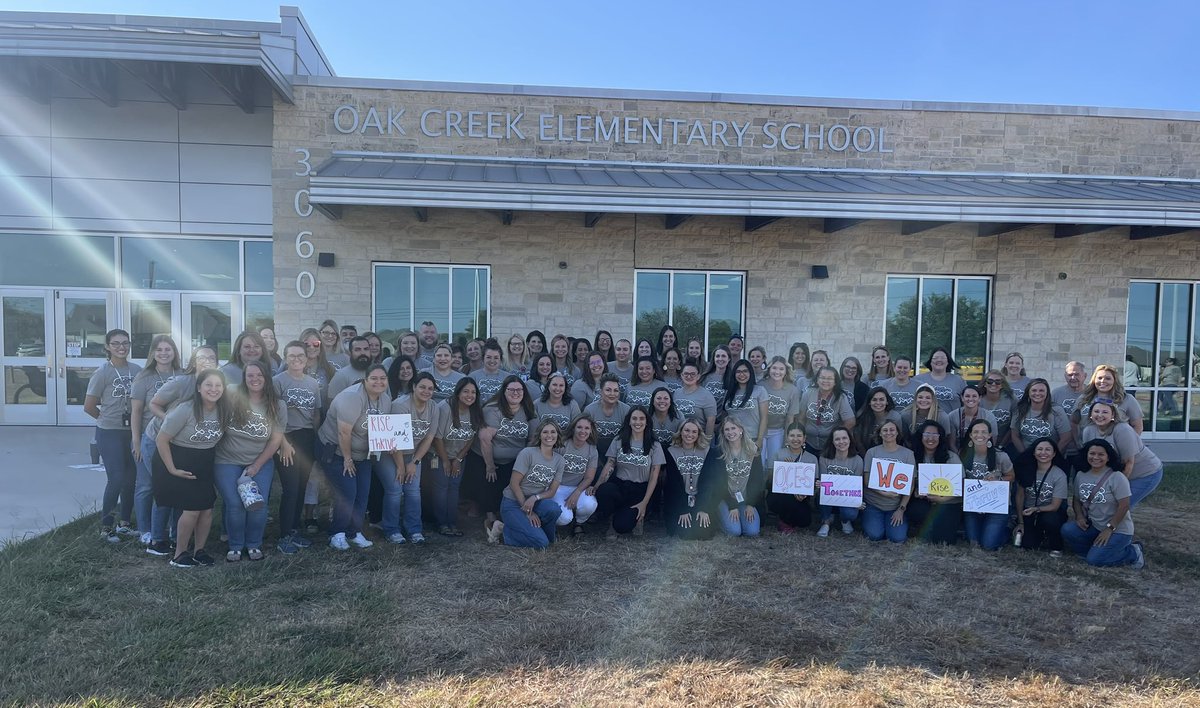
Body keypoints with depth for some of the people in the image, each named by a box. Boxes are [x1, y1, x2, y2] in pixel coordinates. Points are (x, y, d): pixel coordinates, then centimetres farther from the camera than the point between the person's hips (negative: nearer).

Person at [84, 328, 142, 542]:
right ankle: (106, 527, 7)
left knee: (131, 478, 9)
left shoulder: (136, 370, 3)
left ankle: (124, 523, 23)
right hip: (110, 434, -4)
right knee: (116, 479, -7)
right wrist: (109, 418, 6)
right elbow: (89, 406, -2)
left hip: (131, 432, 4)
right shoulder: (103, 373, -7)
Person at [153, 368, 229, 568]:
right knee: (192, 510, -11)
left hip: (205, 465, 5)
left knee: (207, 508, 1)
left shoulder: (223, 411, -7)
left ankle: (198, 550, 21)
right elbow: (161, 440, -15)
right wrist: (172, 469, -13)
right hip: (179, 463, -5)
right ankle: (179, 554, 8)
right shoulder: (185, 410, -22)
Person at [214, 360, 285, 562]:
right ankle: (235, 546, 13)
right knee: (235, 505, -9)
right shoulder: (232, 397, -10)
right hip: (228, 462, -1)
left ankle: (254, 545, 15)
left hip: (261, 463, 2)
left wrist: (256, 466, -5)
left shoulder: (278, 406, -4)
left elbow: (275, 440, -1)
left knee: (259, 504, -8)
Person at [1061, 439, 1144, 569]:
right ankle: (1097, 548, 1)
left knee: (1094, 559, -19)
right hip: (1093, 526, 5)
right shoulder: (1081, 475, 3)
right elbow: (1077, 499, 12)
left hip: (1118, 530, -5)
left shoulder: (1117, 477, -15)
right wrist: (1079, 516, -7)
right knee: (1067, 530, -22)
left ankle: (1133, 553, 5)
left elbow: (1124, 506, -17)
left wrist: (1109, 529, -18)